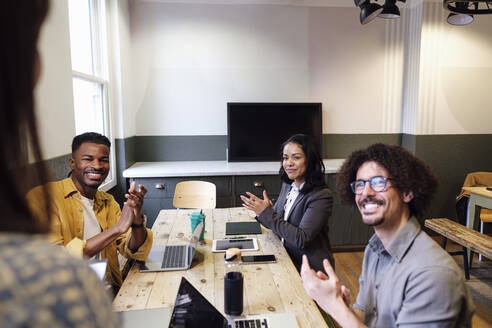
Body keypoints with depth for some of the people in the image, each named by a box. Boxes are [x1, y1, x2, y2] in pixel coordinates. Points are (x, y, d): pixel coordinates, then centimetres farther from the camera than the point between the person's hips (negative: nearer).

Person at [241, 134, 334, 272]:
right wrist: (262, 210, -13)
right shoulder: (287, 184, 5)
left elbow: (301, 239, -23)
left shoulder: (321, 196, -18)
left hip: (310, 269, -6)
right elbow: (277, 219, 10)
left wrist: (267, 213, -22)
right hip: (287, 260, 6)